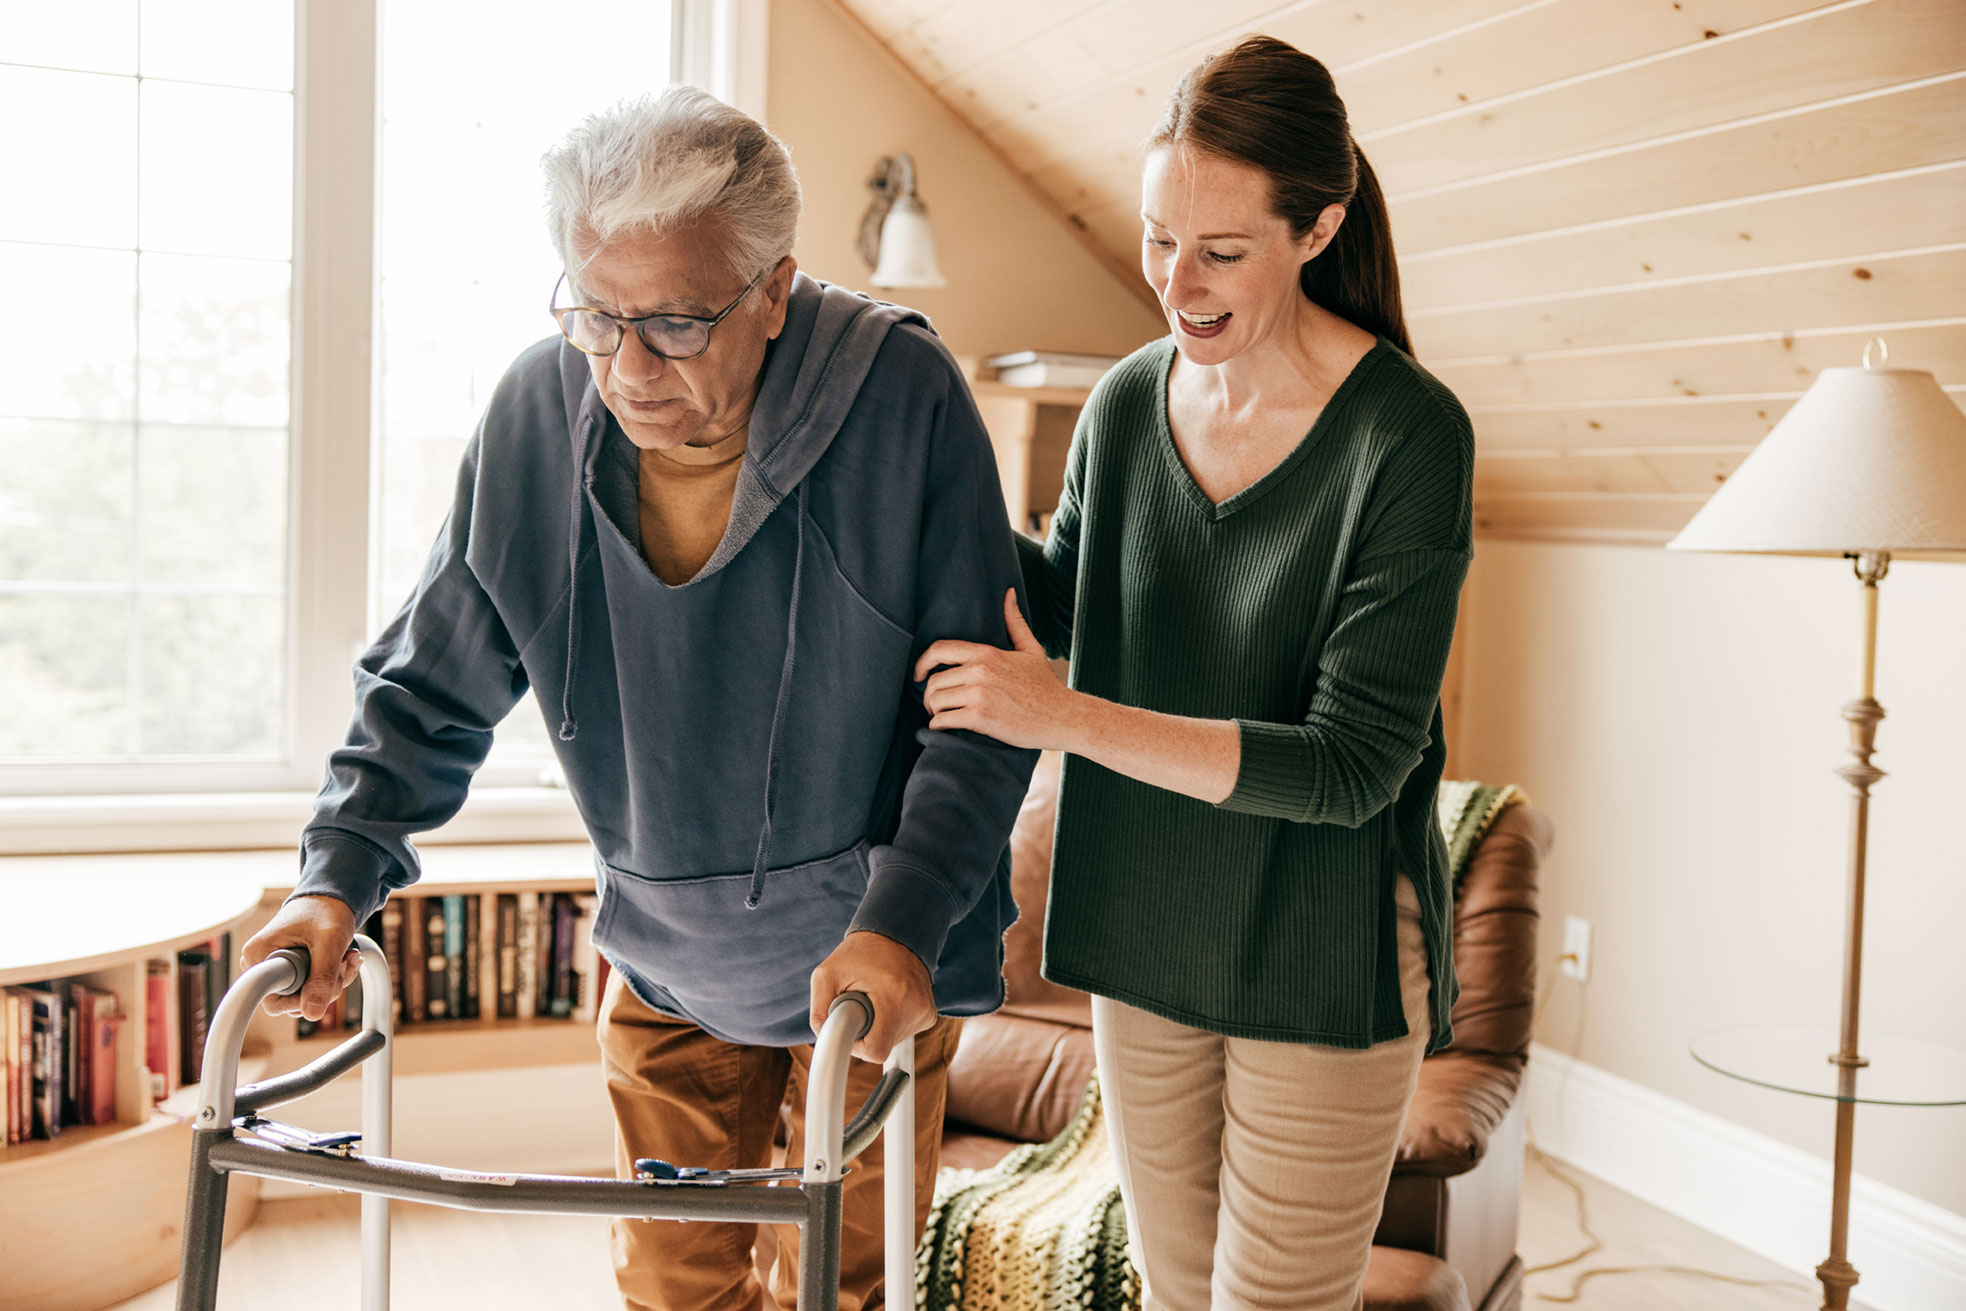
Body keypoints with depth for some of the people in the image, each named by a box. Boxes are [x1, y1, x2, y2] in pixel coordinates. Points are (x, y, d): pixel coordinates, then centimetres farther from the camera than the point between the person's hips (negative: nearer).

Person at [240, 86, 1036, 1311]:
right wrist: (343, 873, -11)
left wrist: (904, 920, -27)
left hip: (876, 955, -3)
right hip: (665, 954, 3)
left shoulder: (905, 398, -23)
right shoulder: (539, 411, -12)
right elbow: (435, 681, 0)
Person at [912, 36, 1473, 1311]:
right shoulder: (1128, 403, -2)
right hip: (1146, 937, 5)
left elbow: (1354, 766, -23)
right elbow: (1053, 597, 16)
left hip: (1324, 958, -5)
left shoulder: (1410, 433, -19)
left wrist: (1065, 715, -26)